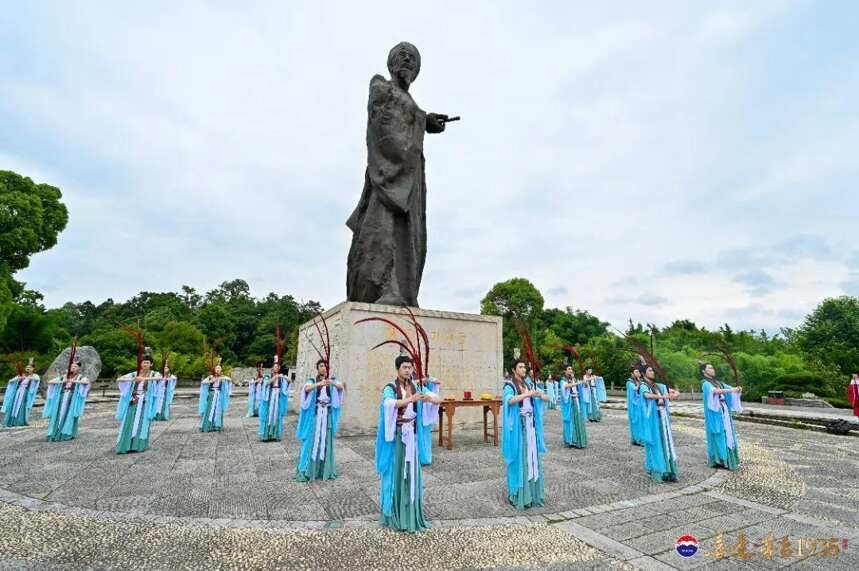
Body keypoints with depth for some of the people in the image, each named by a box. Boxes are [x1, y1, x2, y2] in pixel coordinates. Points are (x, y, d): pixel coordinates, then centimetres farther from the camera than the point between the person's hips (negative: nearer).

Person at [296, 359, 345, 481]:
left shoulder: (332, 379, 4)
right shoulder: (312, 380, 2)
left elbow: (341, 387, -15)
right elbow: (306, 388, -19)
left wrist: (332, 383, -36)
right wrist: (319, 384, -38)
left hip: (327, 414, 2)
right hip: (315, 414, -1)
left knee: (326, 441, 6)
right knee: (312, 441, -3)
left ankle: (325, 470, 15)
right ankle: (307, 470, 6)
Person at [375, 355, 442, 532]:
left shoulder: (416, 387, 4)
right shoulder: (390, 388, -10)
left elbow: (439, 399, -3)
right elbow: (389, 403, -33)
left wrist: (430, 398, -26)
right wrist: (411, 399, -46)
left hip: (412, 436, 4)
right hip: (396, 437, -4)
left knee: (412, 473, 9)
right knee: (396, 473, 2)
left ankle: (412, 514, 22)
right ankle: (394, 515, 17)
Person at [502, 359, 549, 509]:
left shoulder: (529, 384, 9)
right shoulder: (509, 386, -9)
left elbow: (547, 398, 6)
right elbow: (510, 400, -29)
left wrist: (540, 395, -17)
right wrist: (528, 394, -38)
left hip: (531, 425, 6)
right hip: (518, 426, -5)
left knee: (532, 457, 8)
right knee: (520, 458, -1)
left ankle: (532, 493, 20)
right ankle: (518, 495, 10)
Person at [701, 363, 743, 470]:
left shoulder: (717, 382, 17)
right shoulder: (705, 383, -8)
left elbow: (730, 388, 8)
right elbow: (714, 391, -28)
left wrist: (737, 389, -14)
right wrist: (730, 390, -38)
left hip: (724, 411, 8)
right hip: (715, 413, -8)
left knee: (727, 433, 10)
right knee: (718, 435, -4)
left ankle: (725, 459, 20)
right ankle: (716, 460, 4)